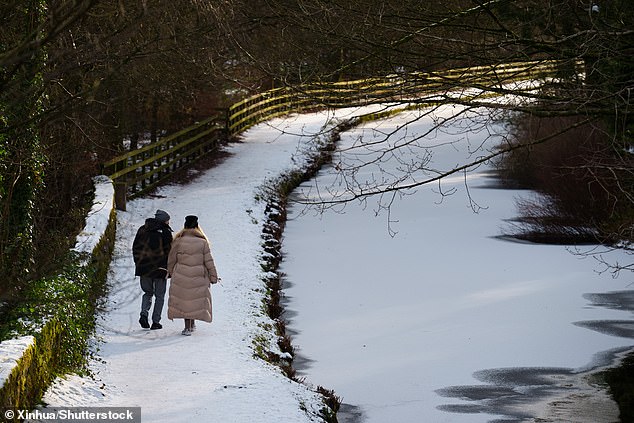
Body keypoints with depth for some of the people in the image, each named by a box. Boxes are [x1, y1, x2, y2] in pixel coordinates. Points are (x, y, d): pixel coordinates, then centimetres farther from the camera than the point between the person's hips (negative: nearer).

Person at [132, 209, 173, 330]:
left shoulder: (142, 230, 8)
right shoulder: (165, 232, -7)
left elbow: (135, 248, 10)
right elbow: (168, 251, -10)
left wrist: (138, 263, 15)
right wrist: (168, 268, -3)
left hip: (144, 268, 4)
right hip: (160, 269, -4)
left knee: (148, 293, 19)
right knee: (159, 296, 8)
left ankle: (144, 314, -5)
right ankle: (156, 322, 6)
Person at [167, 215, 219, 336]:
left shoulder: (179, 241, -4)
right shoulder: (202, 242, -4)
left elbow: (171, 260, 5)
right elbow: (209, 261, -1)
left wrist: (171, 272, 21)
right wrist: (213, 277, 7)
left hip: (181, 277, 0)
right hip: (198, 277, 0)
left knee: (184, 300, 7)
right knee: (195, 300, 14)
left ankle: (187, 327, 3)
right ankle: (192, 324, 17)